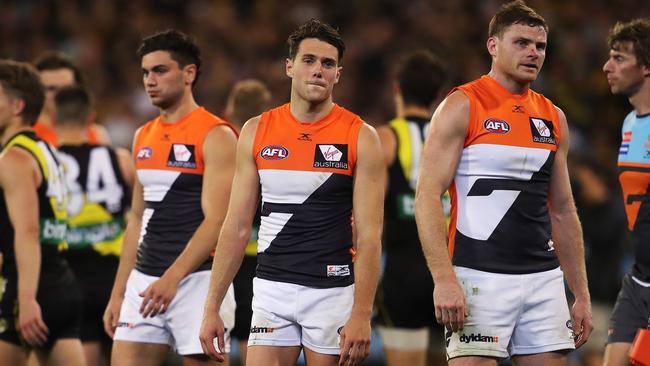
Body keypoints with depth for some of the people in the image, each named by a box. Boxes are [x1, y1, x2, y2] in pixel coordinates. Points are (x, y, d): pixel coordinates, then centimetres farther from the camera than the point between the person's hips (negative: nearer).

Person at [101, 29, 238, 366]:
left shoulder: (215, 136, -8)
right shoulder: (143, 137, 15)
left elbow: (216, 221, -16)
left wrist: (172, 278, -26)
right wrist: (118, 294, 17)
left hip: (196, 279, -7)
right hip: (145, 280, 7)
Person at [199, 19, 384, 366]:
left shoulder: (360, 137, -3)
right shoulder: (257, 132, 6)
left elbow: (368, 234, -7)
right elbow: (237, 227, 8)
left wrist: (361, 314, -16)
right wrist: (212, 308, 3)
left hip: (332, 293, -2)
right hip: (272, 290, 2)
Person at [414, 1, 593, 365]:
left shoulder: (553, 118, 15)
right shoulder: (462, 107, -3)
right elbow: (427, 197, -10)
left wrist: (582, 295, 15)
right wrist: (444, 280, -20)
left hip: (544, 279, 6)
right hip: (480, 278, -6)